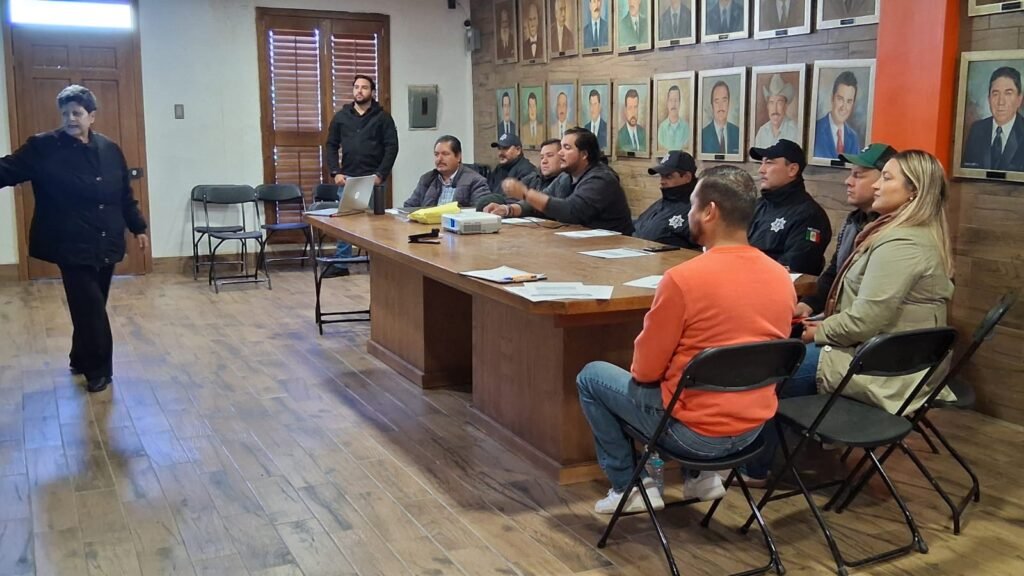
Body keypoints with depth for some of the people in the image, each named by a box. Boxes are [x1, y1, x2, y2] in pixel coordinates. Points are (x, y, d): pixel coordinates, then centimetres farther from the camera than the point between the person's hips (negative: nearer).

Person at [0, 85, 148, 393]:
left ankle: (81, 359, 33)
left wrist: (138, 227, 14)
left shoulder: (110, 150, 6)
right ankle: (99, 369, 9)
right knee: (90, 308, -6)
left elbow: (125, 195, 13)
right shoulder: (43, 147, -5)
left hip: (105, 245, 4)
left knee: (91, 307, 14)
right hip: (72, 246, -4)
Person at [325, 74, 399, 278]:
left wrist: (381, 174, -11)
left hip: (373, 179, -3)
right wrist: (335, 173, -1)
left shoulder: (382, 117, 1)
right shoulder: (341, 116, 10)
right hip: (347, 179, 3)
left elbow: (392, 147, -3)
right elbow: (331, 146, 11)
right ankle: (340, 264, 12)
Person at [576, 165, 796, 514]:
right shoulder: (781, 278, -2)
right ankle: (700, 475, 25)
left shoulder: (683, 278, -23)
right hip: (753, 427, 7)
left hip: (695, 433, -6)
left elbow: (645, 370, -13)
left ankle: (629, 486, 15)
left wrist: (644, 367, 10)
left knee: (590, 377, 14)